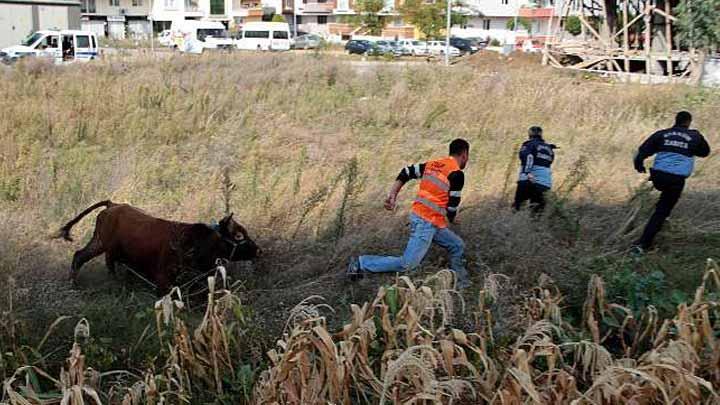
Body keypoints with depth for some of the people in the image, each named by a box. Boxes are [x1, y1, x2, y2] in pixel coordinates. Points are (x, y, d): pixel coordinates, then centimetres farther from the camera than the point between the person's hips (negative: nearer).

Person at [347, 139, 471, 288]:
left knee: (457, 246, 18)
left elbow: (406, 172, 10)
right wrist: (451, 218, 11)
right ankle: (361, 264, -6)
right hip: (427, 222, -10)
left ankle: (460, 283, 26)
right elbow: (453, 203, -10)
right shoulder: (457, 174, -11)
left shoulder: (433, 164, 12)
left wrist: (392, 195, 6)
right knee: (408, 264, -8)